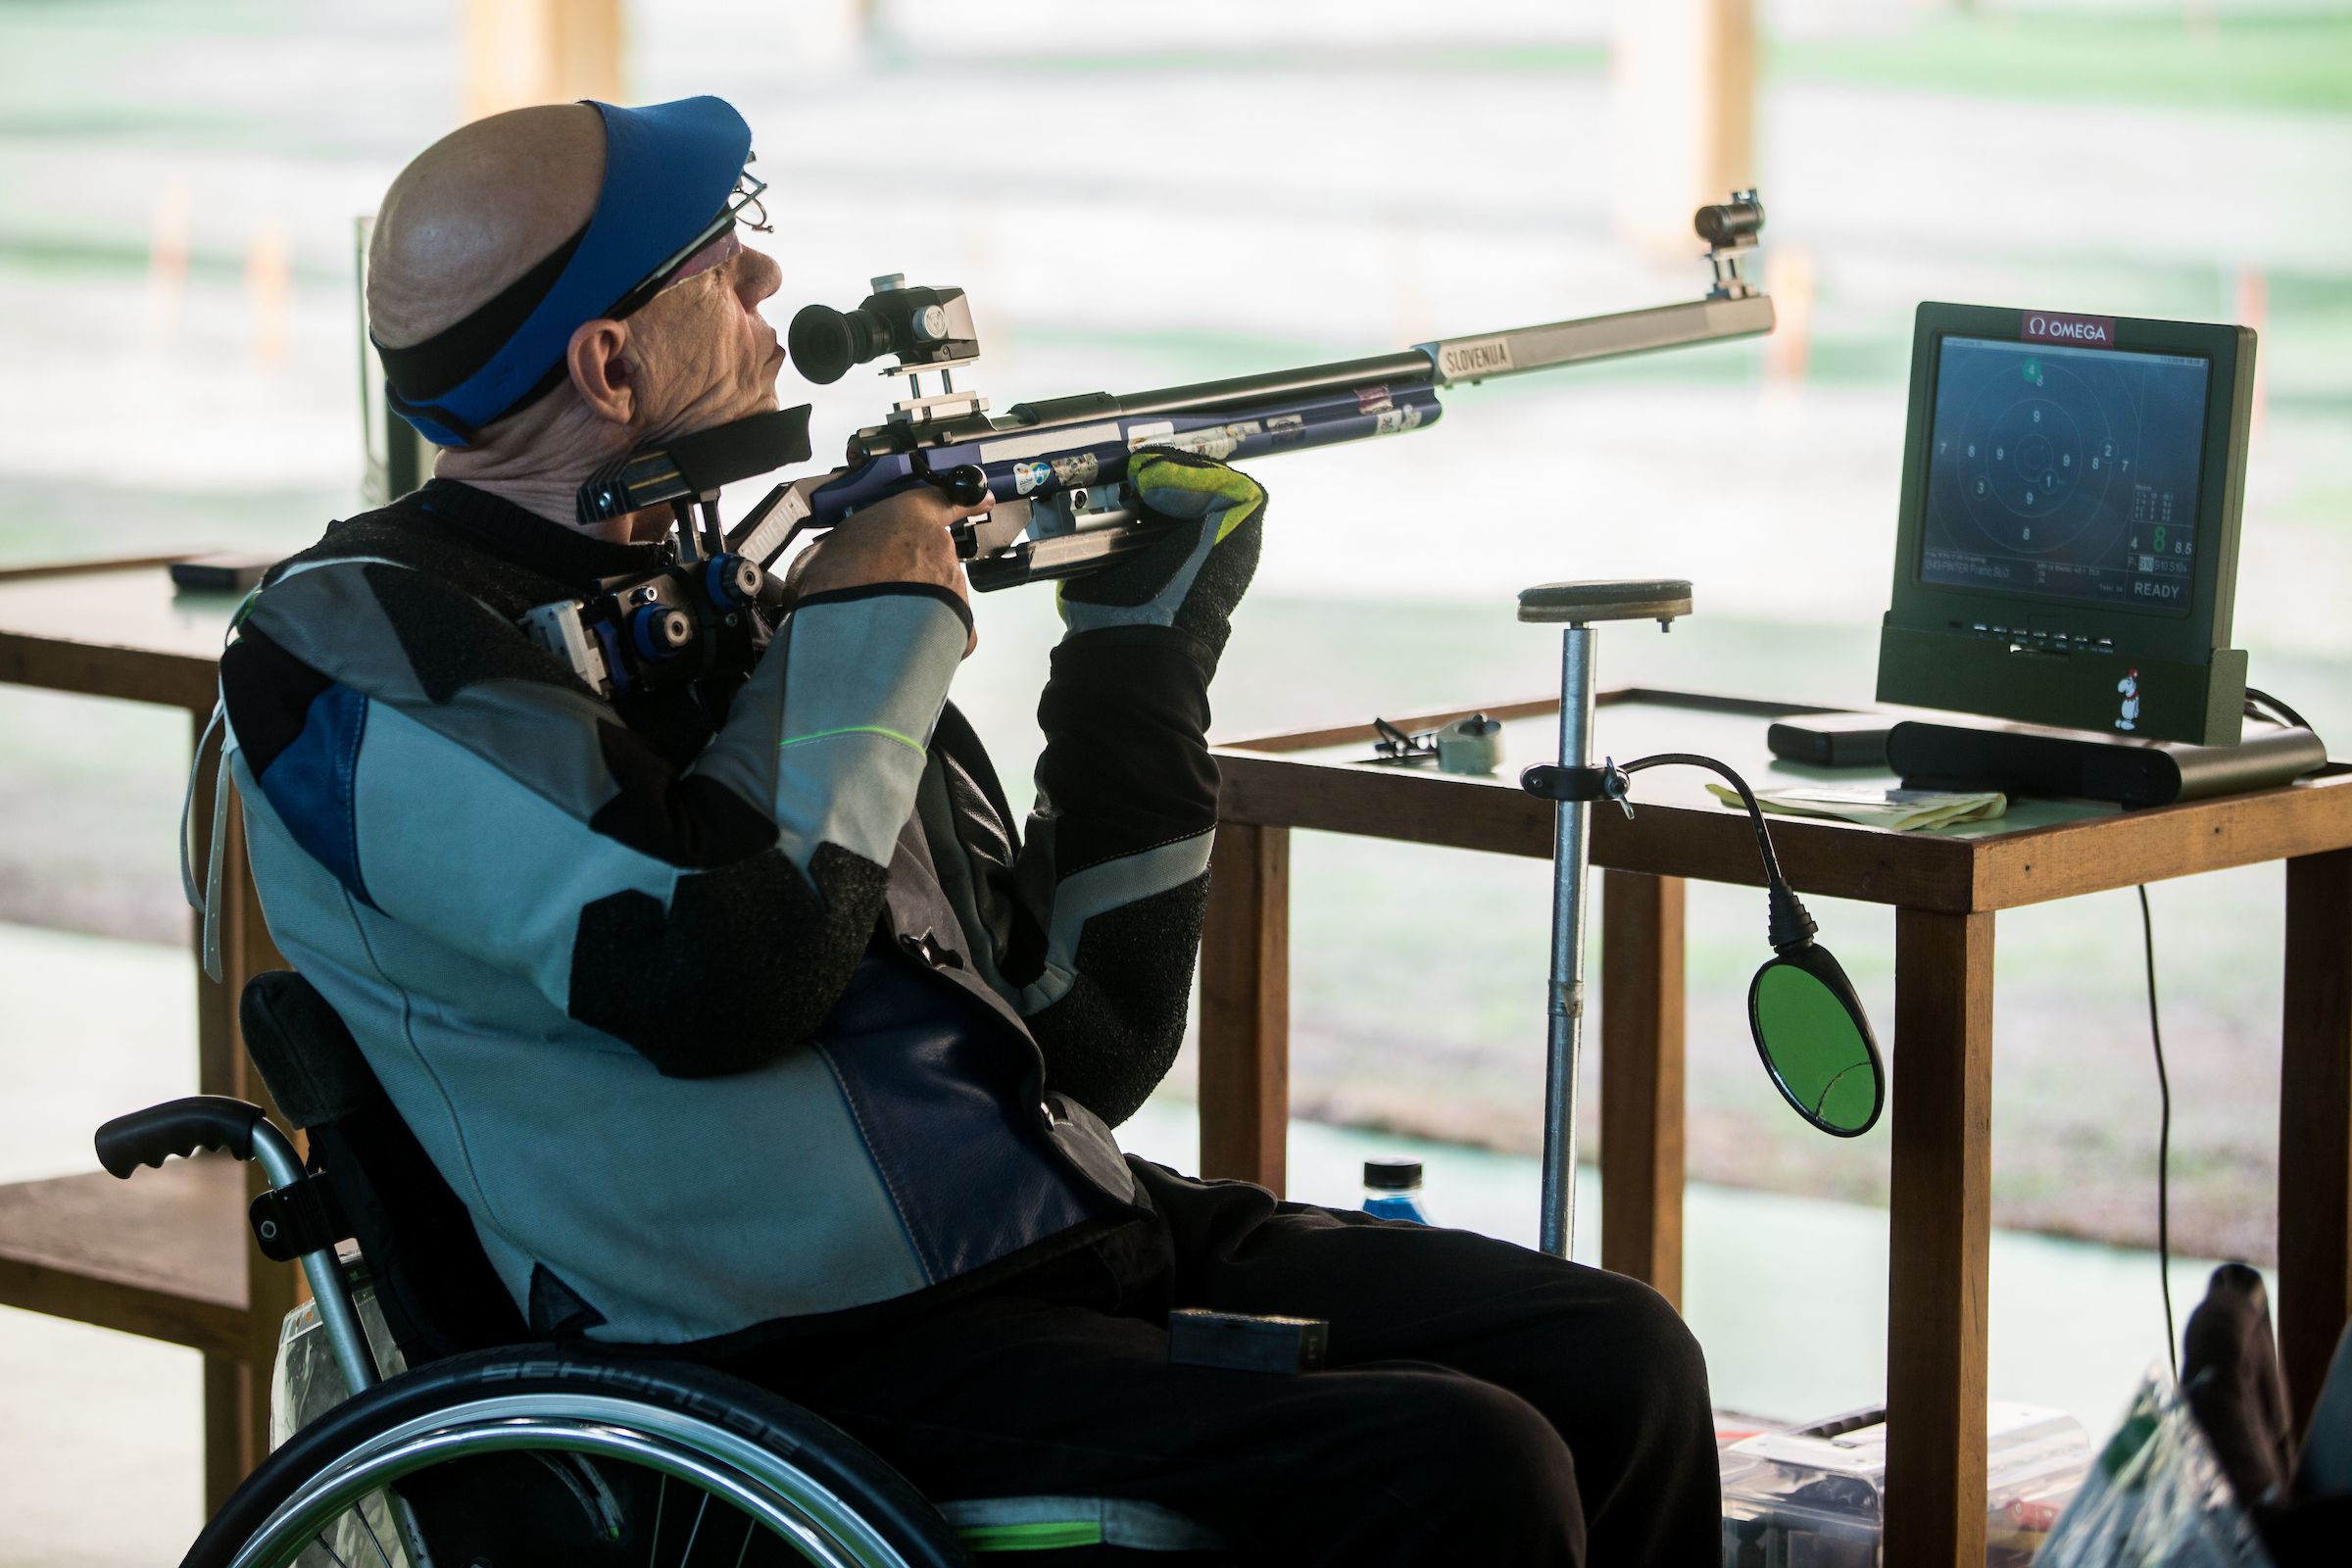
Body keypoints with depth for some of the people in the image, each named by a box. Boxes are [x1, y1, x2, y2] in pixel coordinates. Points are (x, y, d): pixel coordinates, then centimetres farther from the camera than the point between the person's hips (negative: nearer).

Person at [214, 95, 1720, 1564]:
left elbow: (1080, 1049, 19)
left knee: (1614, 1359, -6)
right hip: (804, 1351, -8)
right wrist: (877, 629, -9)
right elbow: (720, 975, -24)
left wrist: (1144, 653, 13)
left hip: (1080, 1231, 8)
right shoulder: (353, 647, -6)